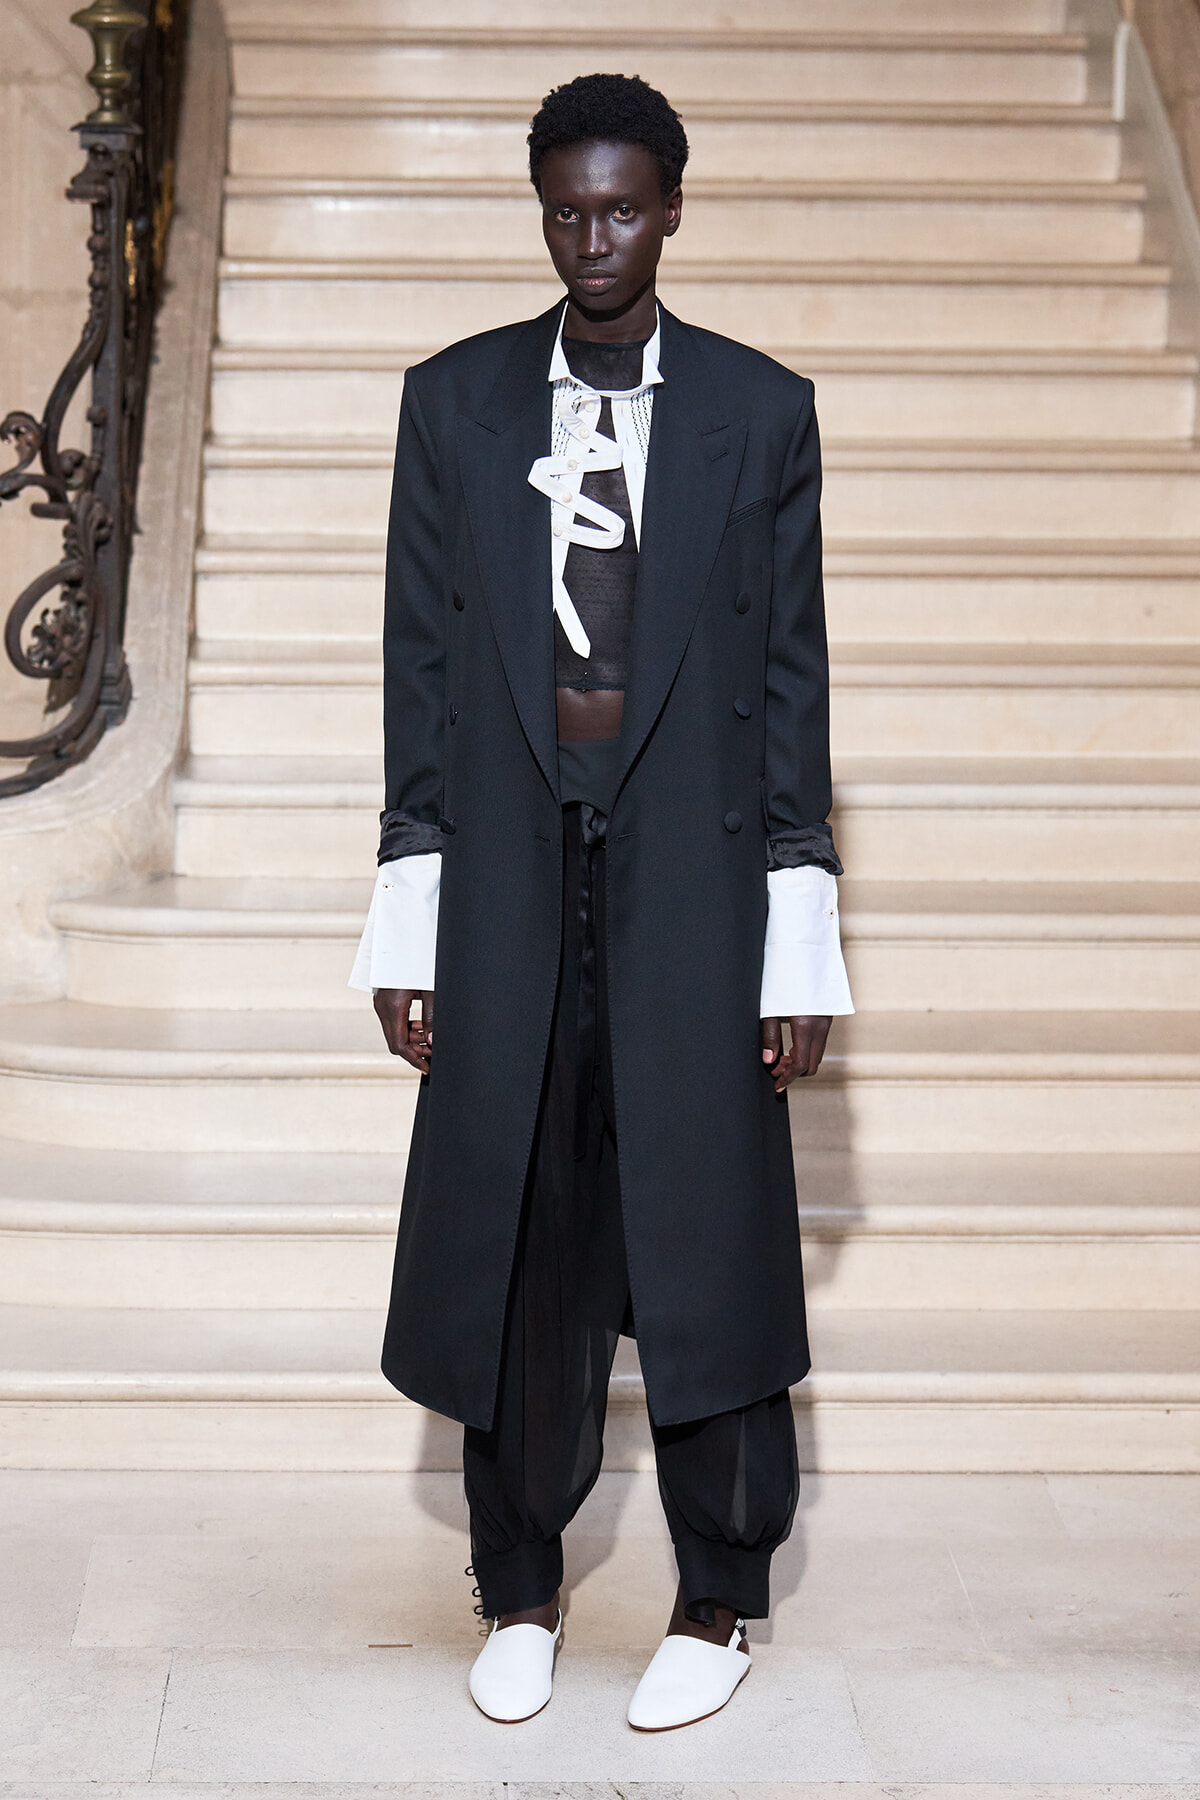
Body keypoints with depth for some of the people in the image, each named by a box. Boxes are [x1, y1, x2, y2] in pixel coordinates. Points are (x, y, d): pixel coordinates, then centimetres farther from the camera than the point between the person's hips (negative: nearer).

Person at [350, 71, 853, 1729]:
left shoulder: (760, 411, 2)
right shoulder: (455, 400, 6)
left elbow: (791, 675, 1)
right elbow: (422, 664, 6)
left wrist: (801, 939, -4)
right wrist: (411, 922, 2)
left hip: (692, 873, -1)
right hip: (511, 879, 1)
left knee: (706, 1241, 4)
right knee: (513, 1248, 7)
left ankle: (719, 1602, 20)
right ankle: (519, 1594, 24)